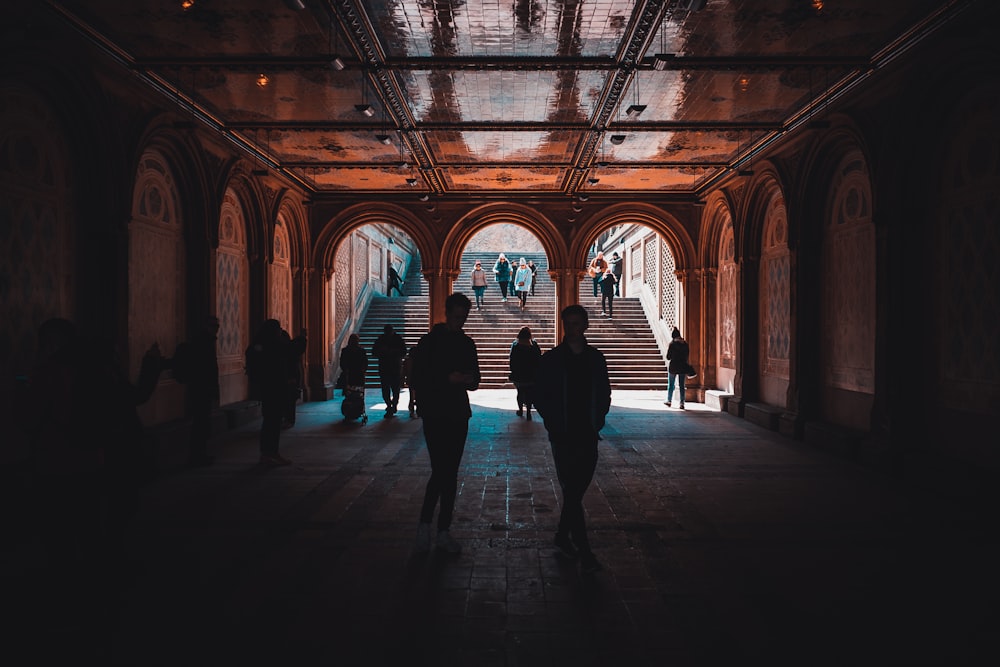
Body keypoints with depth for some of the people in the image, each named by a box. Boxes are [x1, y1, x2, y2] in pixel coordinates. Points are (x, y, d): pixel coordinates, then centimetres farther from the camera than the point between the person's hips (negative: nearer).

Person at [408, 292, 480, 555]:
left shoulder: (467, 344, 12)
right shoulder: (430, 341, -3)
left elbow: (475, 378, 18)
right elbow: (416, 379, -7)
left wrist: (470, 381, -6)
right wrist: (448, 379, -18)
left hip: (458, 416, 5)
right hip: (435, 416, -5)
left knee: (450, 474, 6)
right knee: (441, 471, -12)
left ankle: (444, 531, 13)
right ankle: (425, 525, 5)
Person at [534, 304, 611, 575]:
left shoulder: (596, 358, 9)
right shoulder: (551, 359, 0)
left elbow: (605, 394, 15)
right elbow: (539, 397, 4)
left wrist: (598, 421, 3)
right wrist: (554, 423, -4)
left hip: (588, 436, 3)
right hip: (563, 437, -3)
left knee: (576, 492, 9)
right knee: (572, 493, -7)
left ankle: (562, 539, 27)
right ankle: (584, 553, -5)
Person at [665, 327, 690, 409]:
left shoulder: (672, 344, -11)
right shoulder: (685, 344, 1)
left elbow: (668, 357, -9)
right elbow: (687, 356, 7)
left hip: (673, 367, -3)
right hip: (683, 367, 3)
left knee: (670, 385, 13)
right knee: (681, 386, 6)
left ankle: (669, 401, 22)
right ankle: (682, 403, 1)